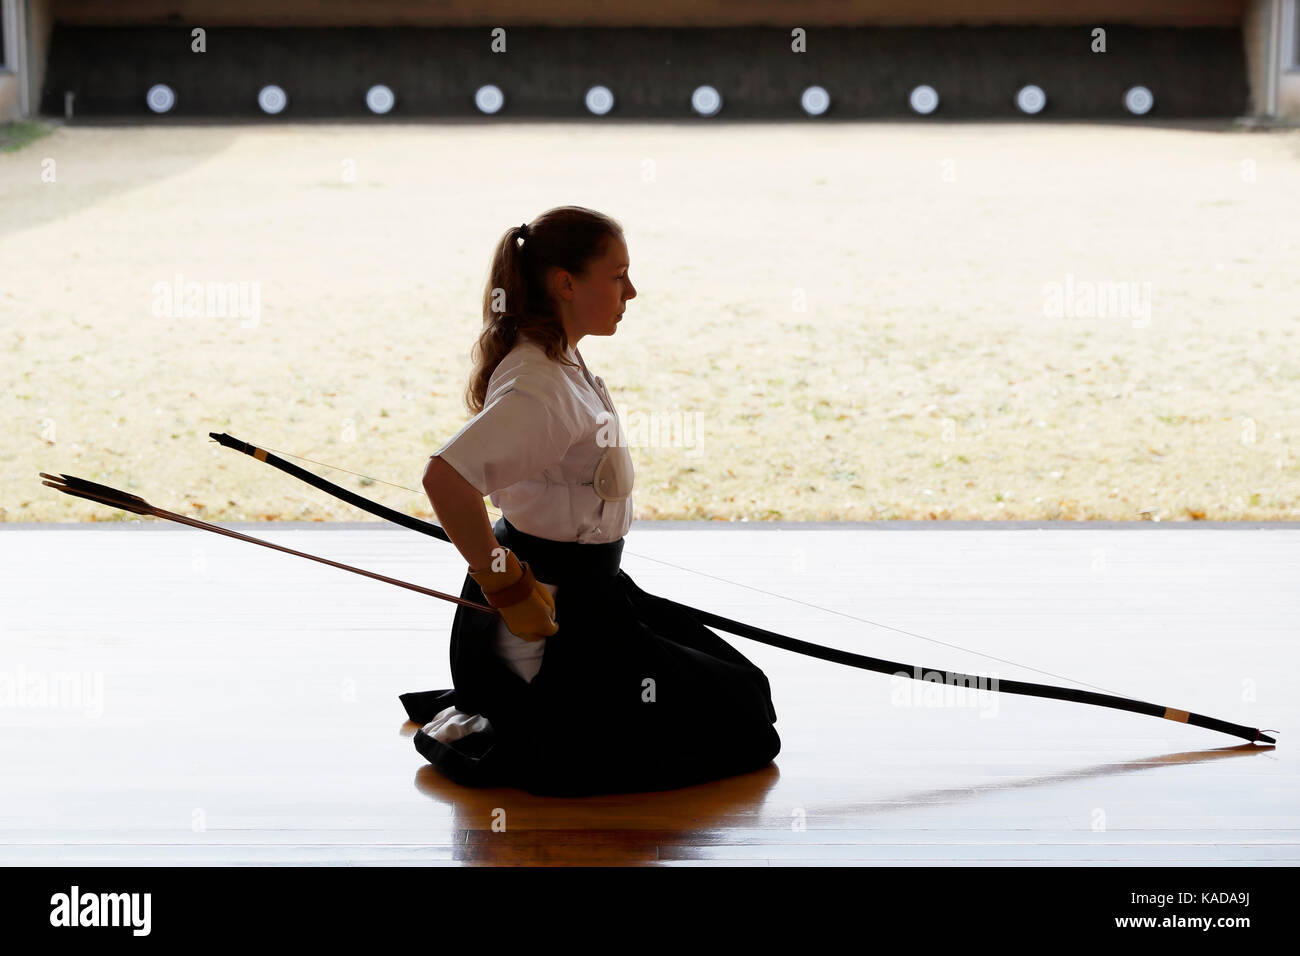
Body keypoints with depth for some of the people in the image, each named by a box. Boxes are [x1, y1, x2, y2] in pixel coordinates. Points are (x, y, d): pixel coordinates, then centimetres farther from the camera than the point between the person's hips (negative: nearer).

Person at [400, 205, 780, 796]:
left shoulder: (557, 362, 7)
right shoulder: (539, 387, -24)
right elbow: (445, 478, -37)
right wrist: (507, 588, -28)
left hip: (580, 587, 10)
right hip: (548, 610, -10)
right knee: (731, 722, -5)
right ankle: (486, 746, -3)